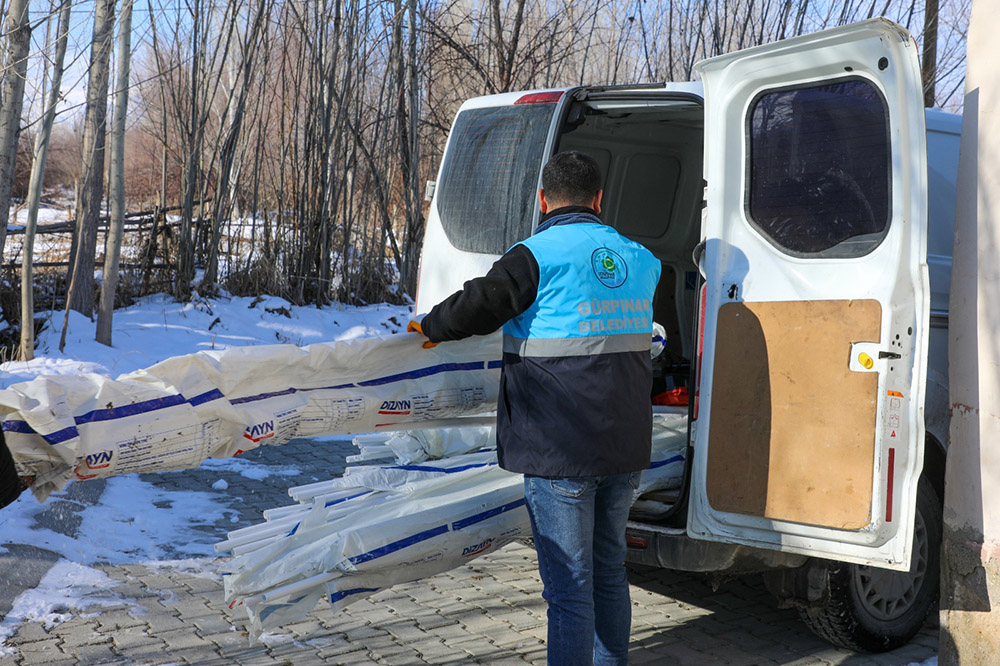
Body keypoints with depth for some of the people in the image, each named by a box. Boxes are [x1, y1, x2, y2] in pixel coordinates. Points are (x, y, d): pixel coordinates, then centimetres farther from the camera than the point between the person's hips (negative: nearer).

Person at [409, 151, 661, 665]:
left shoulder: (538, 255, -11)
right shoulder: (638, 259, 11)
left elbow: (477, 306, -15)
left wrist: (431, 327, 6)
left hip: (560, 450, -7)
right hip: (625, 448, 7)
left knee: (569, 583, 0)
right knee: (609, 570, 20)